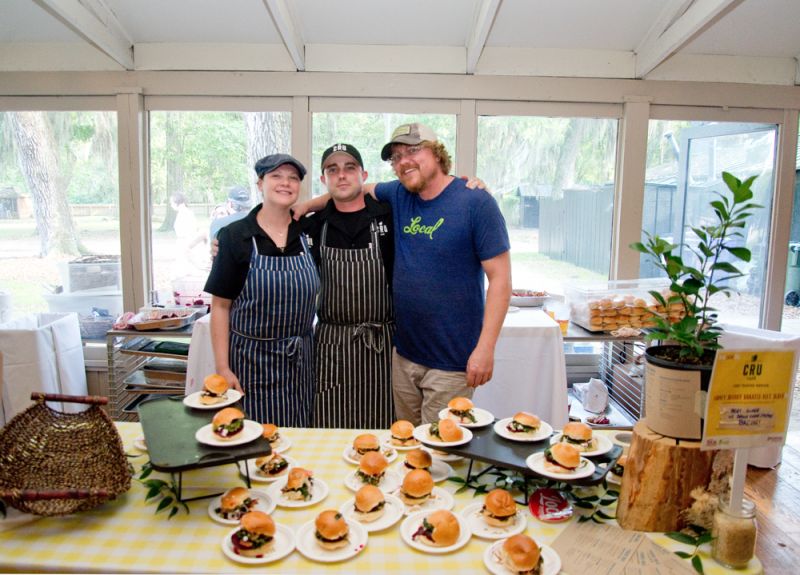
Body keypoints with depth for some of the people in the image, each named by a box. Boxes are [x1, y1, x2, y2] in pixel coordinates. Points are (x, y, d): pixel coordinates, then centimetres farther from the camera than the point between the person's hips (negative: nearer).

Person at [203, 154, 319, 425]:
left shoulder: (308, 232, 2)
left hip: (300, 359, 3)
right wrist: (222, 368, -9)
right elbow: (220, 306, -6)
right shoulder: (234, 236, -6)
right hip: (251, 360, -3)